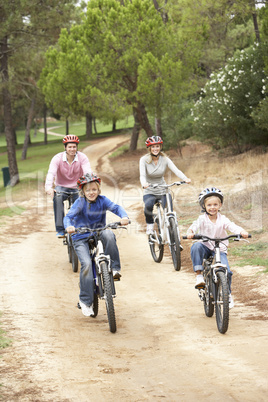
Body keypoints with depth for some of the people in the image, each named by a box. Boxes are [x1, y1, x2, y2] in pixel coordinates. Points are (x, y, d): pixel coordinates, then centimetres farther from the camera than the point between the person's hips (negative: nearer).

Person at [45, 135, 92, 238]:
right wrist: (48, 187, -45)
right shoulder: (57, 158, -12)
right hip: (61, 187, -1)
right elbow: (51, 173, -26)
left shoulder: (82, 158, -11)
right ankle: (60, 229, -30)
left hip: (76, 188, 1)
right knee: (57, 198, -33)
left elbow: (88, 173, -25)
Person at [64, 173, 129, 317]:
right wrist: (68, 226, -44)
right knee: (86, 264, -22)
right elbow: (69, 216, -21)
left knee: (108, 234, -32)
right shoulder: (80, 202, -10)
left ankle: (115, 268, -19)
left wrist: (124, 216, -38)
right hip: (81, 238, -2)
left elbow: (116, 207, -16)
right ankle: (85, 301, -11)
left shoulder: (102, 200, -3)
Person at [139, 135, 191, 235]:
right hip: (149, 192, -2)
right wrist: (144, 184, -46)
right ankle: (150, 225, -8)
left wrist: (185, 179, -37)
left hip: (163, 191, 2)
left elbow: (176, 170, -16)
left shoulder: (165, 159, -4)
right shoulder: (144, 160, -9)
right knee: (148, 205, -34)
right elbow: (142, 175, -23)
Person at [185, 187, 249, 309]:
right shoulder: (202, 219, -6)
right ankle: (199, 275, -29)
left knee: (226, 271, -17)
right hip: (205, 247, 0)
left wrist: (242, 232, -40)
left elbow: (232, 226, -19)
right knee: (196, 247, -35)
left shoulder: (223, 219, -4)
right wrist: (190, 232, -46)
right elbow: (194, 226, -22)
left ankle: (228, 294, 11)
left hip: (220, 249, 0)